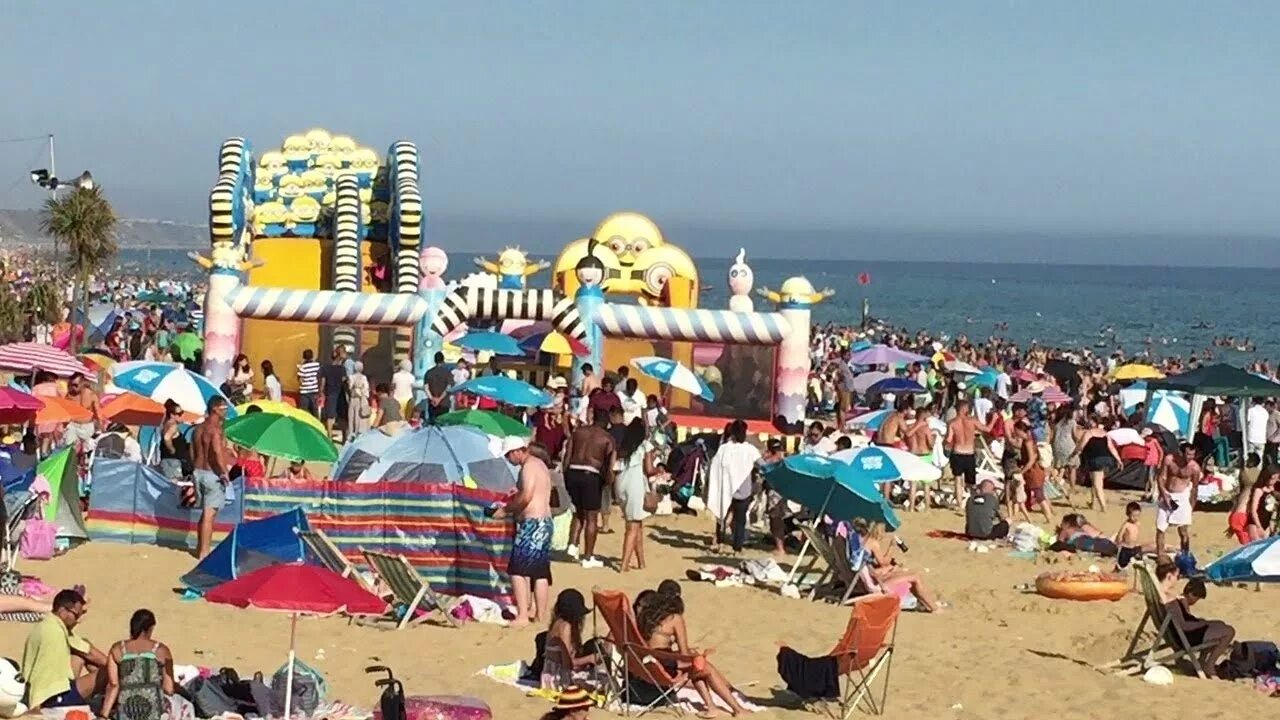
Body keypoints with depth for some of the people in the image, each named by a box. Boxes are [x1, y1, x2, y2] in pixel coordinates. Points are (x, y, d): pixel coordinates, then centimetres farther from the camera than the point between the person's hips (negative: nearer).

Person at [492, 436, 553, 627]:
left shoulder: (529, 466, -12)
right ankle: (539, 614, 16)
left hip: (532, 523, -10)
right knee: (541, 572, 12)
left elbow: (526, 497, -20)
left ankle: (523, 615, -13)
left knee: (517, 570, -9)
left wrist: (506, 510, -9)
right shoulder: (539, 464, 18)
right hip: (545, 522, 10)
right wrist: (511, 506, 13)